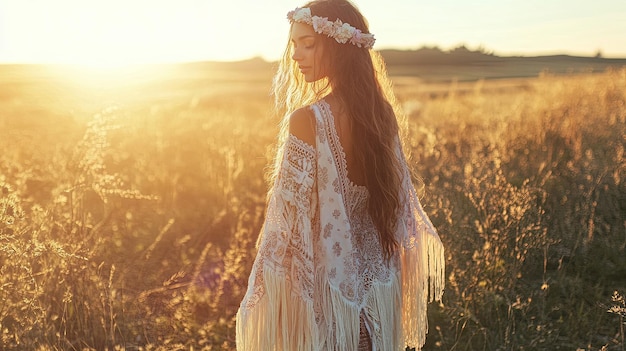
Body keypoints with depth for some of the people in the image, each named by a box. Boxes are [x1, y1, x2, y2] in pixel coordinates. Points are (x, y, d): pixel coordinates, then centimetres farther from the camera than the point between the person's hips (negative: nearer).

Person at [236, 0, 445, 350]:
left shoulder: (307, 119, -21)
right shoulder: (381, 112, 0)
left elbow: (290, 215, -19)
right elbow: (399, 204, 7)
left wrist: (272, 292, -9)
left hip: (324, 281, -6)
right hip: (376, 280, 6)